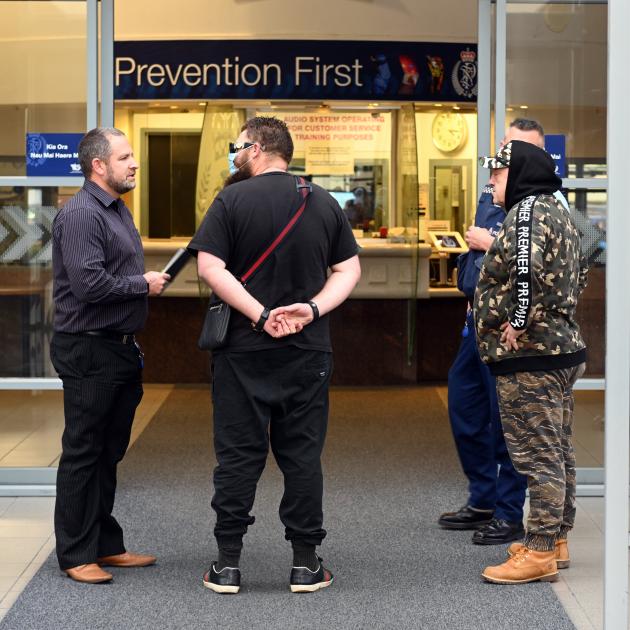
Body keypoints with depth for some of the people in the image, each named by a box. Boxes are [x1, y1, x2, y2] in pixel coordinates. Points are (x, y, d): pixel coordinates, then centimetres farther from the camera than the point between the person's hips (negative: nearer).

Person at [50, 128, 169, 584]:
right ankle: (76, 555, 4)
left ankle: (106, 545, 23)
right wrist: (144, 284, -13)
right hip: (89, 352, -10)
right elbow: (90, 283, -26)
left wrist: (132, 348, 14)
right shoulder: (80, 214, -16)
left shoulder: (118, 210, 17)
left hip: (119, 350, 10)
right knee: (83, 454, -2)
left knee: (108, 453, 15)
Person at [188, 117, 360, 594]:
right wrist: (314, 309, -6)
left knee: (238, 452, 4)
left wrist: (261, 316, -13)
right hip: (308, 352, 3)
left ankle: (228, 563, 6)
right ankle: (306, 563, 9)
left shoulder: (232, 200, -5)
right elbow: (349, 270, 6)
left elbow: (210, 268, -13)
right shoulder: (325, 203, 7)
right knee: (302, 454, 7)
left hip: (243, 351, -2)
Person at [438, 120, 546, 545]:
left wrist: (490, 244, -17)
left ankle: (510, 515, 9)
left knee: (505, 419, -2)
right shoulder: (490, 195, 14)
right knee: (465, 410, 16)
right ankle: (483, 502, 29)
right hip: (478, 319, 9)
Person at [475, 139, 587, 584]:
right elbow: (579, 275, 27)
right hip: (564, 346, 11)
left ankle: (540, 552, -4)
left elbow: (526, 270, -31)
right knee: (558, 451, 15)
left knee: (537, 454, -7)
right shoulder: (558, 211, 18)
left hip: (529, 354, -11)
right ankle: (557, 539, 24)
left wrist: (519, 321, -20)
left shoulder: (528, 210, -14)